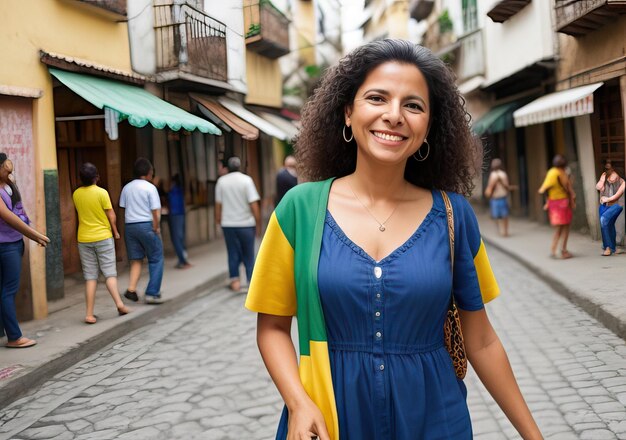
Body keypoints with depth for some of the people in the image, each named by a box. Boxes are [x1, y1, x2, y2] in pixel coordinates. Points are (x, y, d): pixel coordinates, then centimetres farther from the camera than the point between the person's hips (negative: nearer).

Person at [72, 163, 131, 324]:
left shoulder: (76, 194, 1)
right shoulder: (102, 192, -11)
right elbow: (111, 215, -7)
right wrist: (115, 231, 6)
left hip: (84, 239, 3)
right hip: (103, 237, -3)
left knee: (90, 277, 5)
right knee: (109, 273, 5)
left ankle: (89, 314, 1)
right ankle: (119, 303, -8)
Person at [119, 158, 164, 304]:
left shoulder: (126, 188, 8)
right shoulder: (150, 188, -7)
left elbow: (123, 208, 6)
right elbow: (156, 211, -11)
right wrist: (156, 228, -1)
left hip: (129, 226, 5)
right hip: (146, 225, -5)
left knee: (136, 260, 14)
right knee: (156, 260, 7)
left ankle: (131, 289, -2)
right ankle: (152, 293, 4)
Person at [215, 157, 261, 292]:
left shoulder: (221, 181, 1)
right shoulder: (246, 180, -7)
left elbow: (218, 204, 2)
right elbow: (254, 205, -11)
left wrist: (219, 220, 15)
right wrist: (258, 224, -5)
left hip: (228, 224, 2)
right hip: (246, 223, -2)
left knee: (233, 253, 11)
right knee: (248, 254, 8)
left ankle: (235, 280, 7)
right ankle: (252, 281, 9)